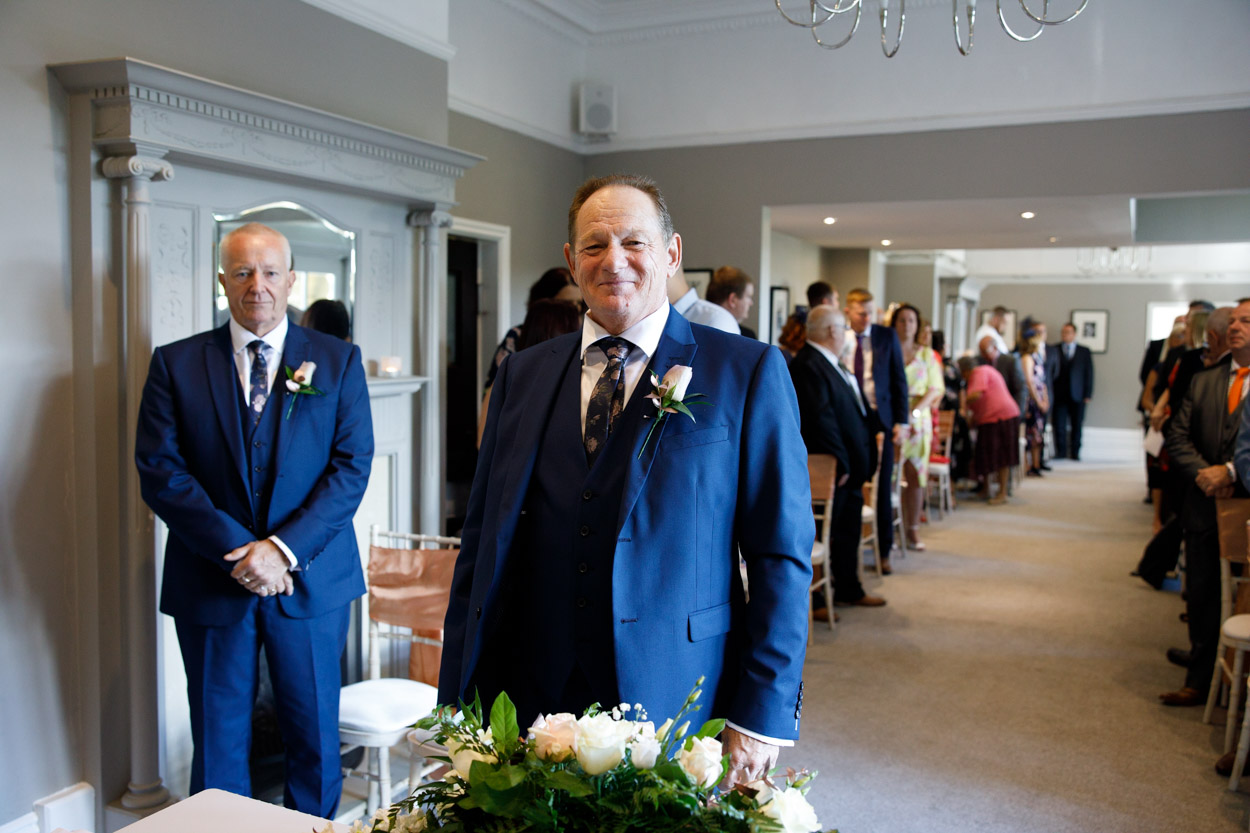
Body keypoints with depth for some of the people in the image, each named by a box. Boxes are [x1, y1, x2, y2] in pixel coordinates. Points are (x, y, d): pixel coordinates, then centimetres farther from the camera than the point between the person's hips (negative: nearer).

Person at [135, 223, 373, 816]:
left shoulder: (338, 361, 3)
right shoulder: (176, 364, 3)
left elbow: (351, 467, -4)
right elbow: (160, 472, -4)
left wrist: (284, 547, -15)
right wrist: (237, 551, -14)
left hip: (311, 578, 0)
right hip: (211, 582, 0)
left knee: (315, 738, 9)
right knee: (218, 743, 10)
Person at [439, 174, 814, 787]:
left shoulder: (748, 372, -3)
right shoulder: (521, 376, 8)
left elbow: (783, 555, -5)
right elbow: (481, 545, 9)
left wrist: (761, 714, -9)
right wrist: (458, 702, 6)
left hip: (671, 705, -3)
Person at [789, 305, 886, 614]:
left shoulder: (831, 363, 14)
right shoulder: (807, 366, -19)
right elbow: (821, 419, -24)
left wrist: (859, 463, 14)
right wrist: (840, 463, -22)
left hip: (850, 466, 10)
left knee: (849, 530, 19)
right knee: (825, 533, 0)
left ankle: (849, 589, 32)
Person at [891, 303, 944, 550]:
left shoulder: (927, 355, 11)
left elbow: (936, 388, 4)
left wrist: (916, 409, -12)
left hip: (918, 418, 2)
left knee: (916, 474, 2)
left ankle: (913, 529, 10)